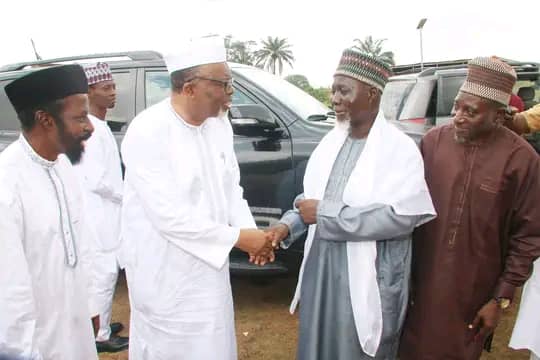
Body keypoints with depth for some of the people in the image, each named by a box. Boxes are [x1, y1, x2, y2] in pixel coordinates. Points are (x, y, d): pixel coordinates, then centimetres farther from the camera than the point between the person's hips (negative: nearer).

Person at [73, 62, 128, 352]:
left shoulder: (98, 125, 11)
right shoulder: (90, 128, -20)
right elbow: (97, 180, -24)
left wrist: (123, 195, 12)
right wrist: (127, 195, -11)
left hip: (106, 210, 10)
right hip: (99, 213, -10)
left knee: (103, 272, 20)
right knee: (104, 274, 2)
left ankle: (101, 325, 35)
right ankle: (101, 336, 16)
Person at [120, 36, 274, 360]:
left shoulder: (220, 123, -1)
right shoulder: (147, 132, -23)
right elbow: (168, 215, -27)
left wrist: (251, 231, -10)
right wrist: (238, 237, -22)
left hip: (210, 266, 7)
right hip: (165, 274, -7)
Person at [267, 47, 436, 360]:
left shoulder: (400, 149, -14)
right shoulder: (331, 141, 5)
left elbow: (401, 217, -23)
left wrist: (325, 214, -21)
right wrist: (287, 226, -8)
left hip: (368, 282, -5)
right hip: (320, 269, 6)